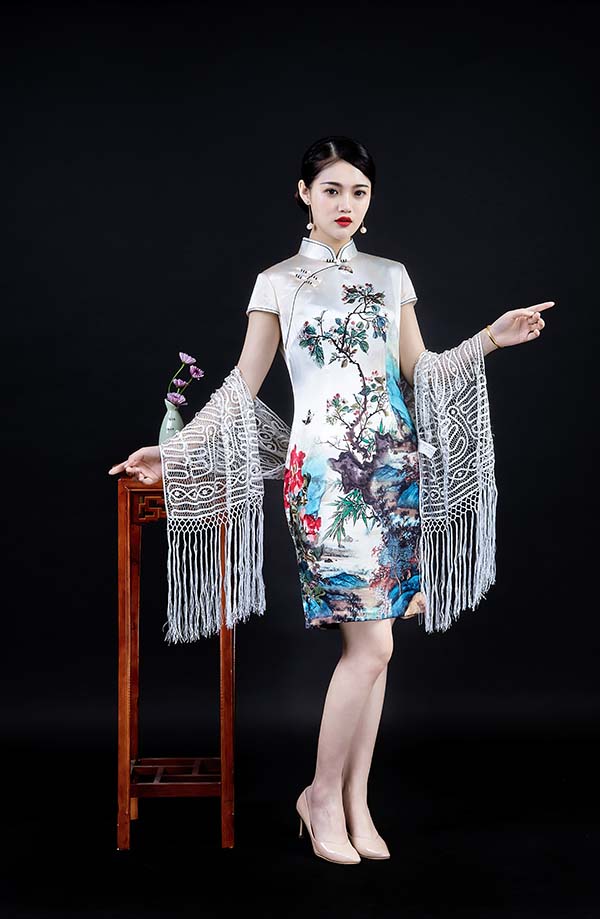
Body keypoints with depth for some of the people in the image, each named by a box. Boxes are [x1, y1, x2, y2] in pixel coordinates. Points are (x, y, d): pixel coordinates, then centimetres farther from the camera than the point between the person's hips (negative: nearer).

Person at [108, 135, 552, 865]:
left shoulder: (391, 275, 15)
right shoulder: (278, 282, 6)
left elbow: (419, 373, 16)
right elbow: (242, 387, 4)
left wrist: (490, 339, 6)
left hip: (394, 467, 4)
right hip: (325, 470, -4)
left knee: (372, 645, 5)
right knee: (370, 643, -10)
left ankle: (355, 801, 17)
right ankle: (323, 795, 9)